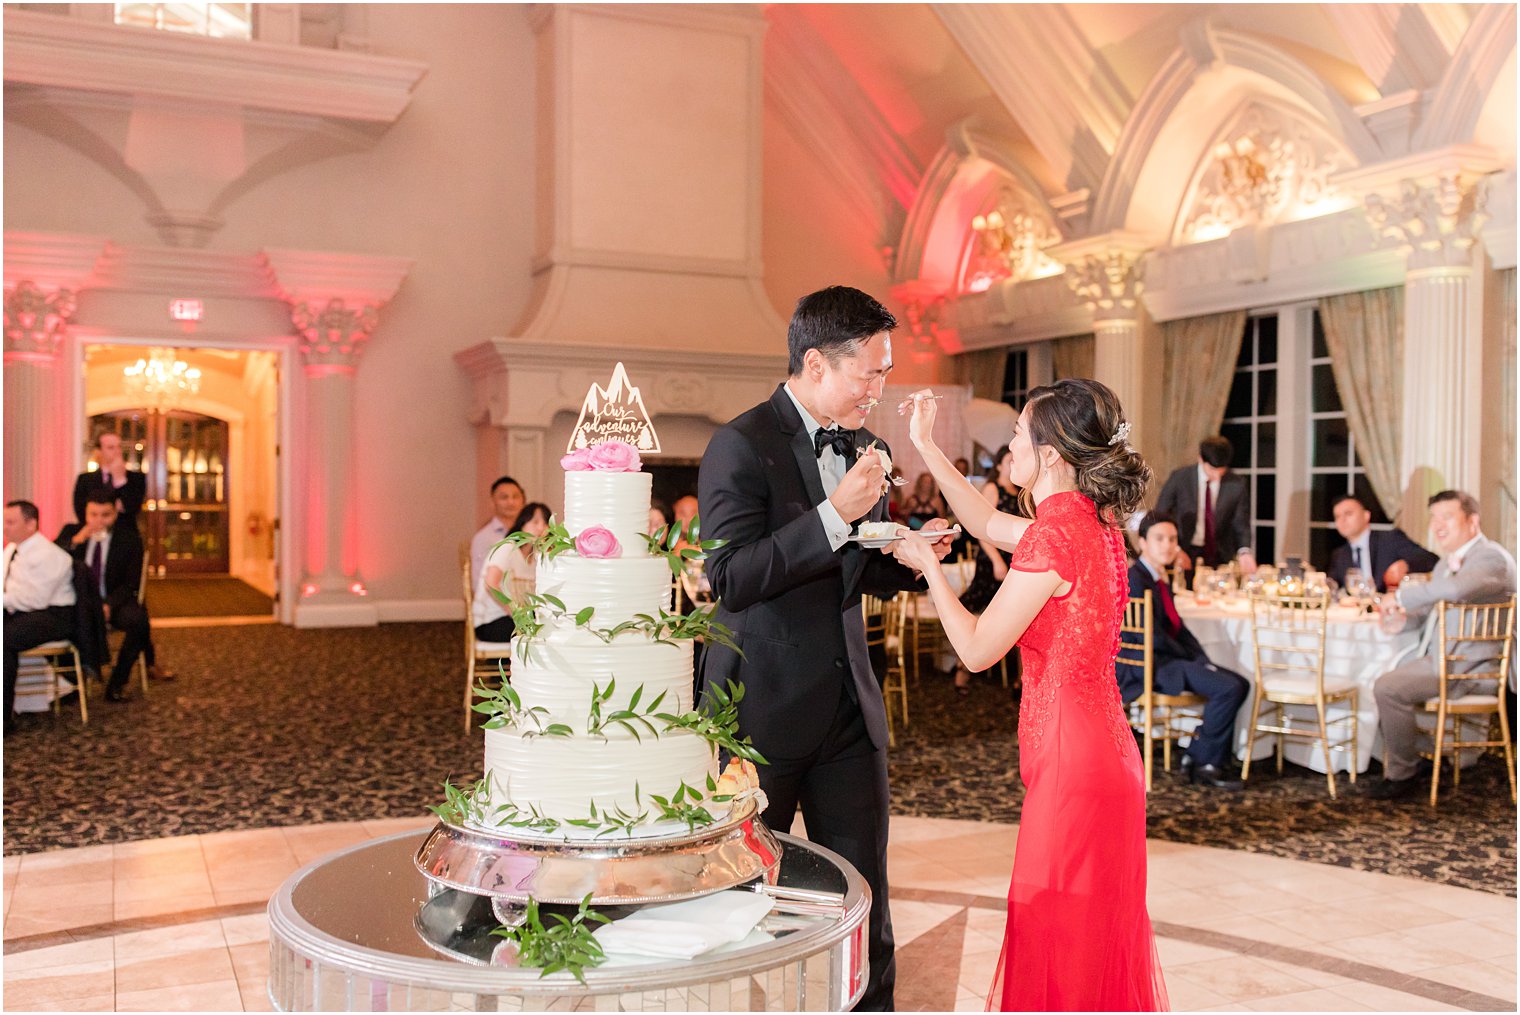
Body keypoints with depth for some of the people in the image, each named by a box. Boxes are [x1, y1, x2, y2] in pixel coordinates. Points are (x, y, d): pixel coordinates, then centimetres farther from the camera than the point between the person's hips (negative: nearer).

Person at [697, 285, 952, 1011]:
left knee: (863, 883, 10)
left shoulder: (863, 447, 9)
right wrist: (834, 514, -25)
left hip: (849, 705, 6)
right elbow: (729, 577, -21)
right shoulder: (742, 445, -12)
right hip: (763, 705, -5)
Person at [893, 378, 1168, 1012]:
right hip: (1103, 753, 9)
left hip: (1071, 765, -9)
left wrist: (927, 564, -2)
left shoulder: (1053, 538, -21)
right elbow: (990, 525, 21)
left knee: (1058, 945, 5)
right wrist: (926, 447, 23)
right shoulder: (1094, 523, 6)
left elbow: (977, 649, -15)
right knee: (1094, 944, 21)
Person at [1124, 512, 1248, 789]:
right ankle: (1205, 763, -5)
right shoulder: (1135, 579, -15)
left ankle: (1196, 754, 7)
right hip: (1150, 666, -10)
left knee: (1240, 683, 6)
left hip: (1168, 660, 10)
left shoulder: (1158, 579, 16)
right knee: (1229, 688, -20)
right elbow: (1153, 636, -19)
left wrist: (1203, 660, 2)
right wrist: (1193, 661, -9)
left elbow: (1177, 627, 15)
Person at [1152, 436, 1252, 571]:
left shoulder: (1236, 485, -5)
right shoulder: (1179, 478, -8)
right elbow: (1160, 516, -3)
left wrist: (1244, 552, -20)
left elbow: (1241, 524, 0)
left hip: (1221, 557, 1)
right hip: (1185, 554, -1)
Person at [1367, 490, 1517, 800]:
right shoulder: (1450, 559, 18)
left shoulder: (1491, 558, -15)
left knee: (1388, 688, -24)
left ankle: (1403, 775, -8)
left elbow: (1454, 589, -37)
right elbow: (1432, 608, 25)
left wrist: (1401, 596, -25)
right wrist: (1403, 616, 2)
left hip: (1470, 667, -10)